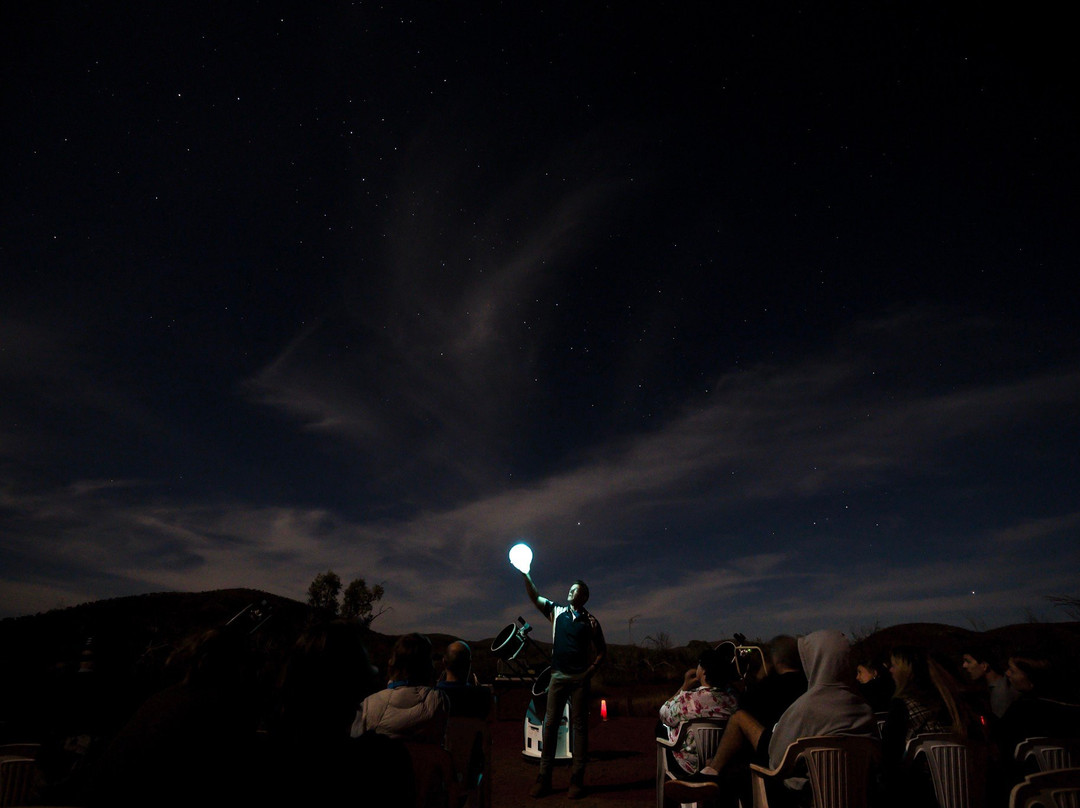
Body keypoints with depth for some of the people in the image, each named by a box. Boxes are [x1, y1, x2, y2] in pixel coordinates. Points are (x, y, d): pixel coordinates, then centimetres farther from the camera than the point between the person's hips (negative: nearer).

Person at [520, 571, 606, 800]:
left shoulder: (590, 621, 4)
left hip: (580, 678, -1)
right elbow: (534, 596, 2)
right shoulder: (556, 611, 8)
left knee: (580, 725, 1)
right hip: (558, 676, 1)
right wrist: (525, 575, -9)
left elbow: (602, 650, 9)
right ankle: (543, 779, 7)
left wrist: (592, 669, -5)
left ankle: (577, 780, 8)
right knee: (550, 724, 2)